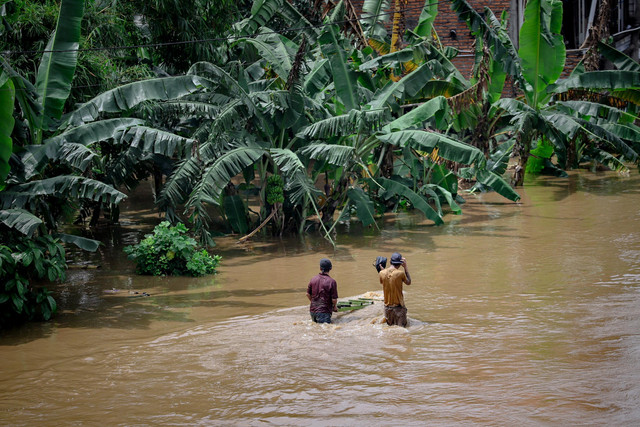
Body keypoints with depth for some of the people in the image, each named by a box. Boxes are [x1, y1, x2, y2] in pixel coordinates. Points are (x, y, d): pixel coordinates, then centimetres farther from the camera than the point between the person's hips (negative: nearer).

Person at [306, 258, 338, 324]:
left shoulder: (313, 279, 4)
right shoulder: (332, 282, -11)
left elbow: (308, 294, 13)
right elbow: (334, 299, -8)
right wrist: (335, 307, 13)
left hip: (313, 309, 5)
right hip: (324, 311, -5)